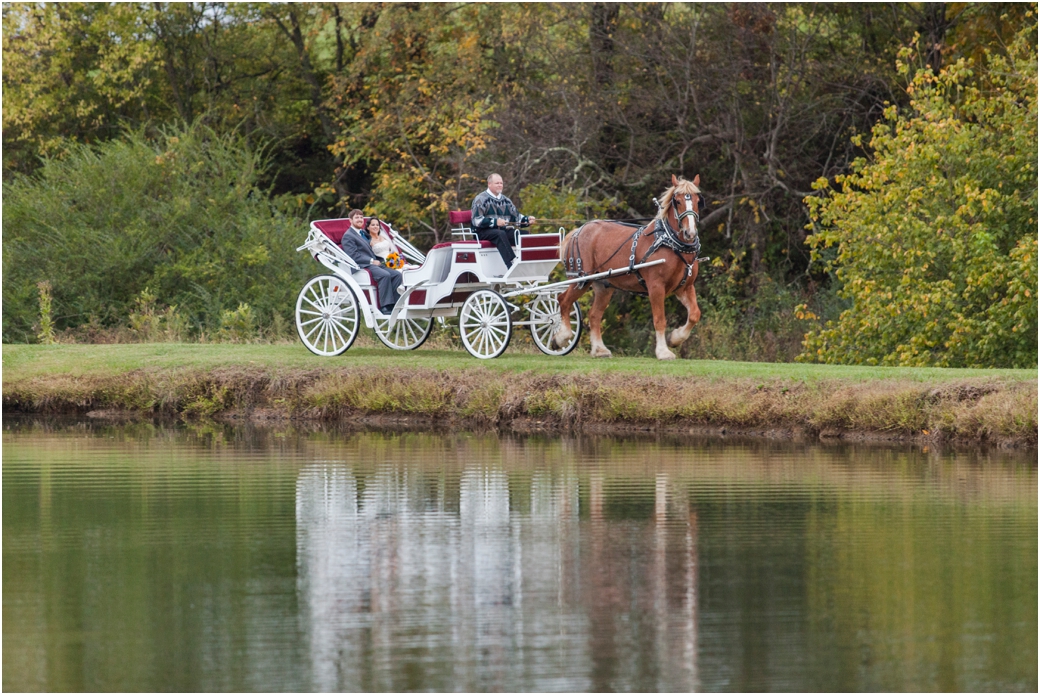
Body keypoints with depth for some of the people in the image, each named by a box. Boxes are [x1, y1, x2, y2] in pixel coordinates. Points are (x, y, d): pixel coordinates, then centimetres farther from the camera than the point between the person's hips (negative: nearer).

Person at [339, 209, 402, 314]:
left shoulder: (363, 233, 28)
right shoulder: (348, 236, -1)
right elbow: (353, 255, -12)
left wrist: (377, 260, 9)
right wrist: (372, 261, -15)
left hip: (373, 263, 9)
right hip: (362, 266, -9)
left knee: (397, 274, -12)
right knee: (385, 275, -32)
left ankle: (395, 304, -18)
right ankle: (385, 306, -32)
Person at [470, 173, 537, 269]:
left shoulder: (506, 201, 22)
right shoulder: (481, 199, 0)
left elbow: (516, 216, 18)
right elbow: (476, 220, -11)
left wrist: (527, 220, -3)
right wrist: (494, 222, -23)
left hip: (505, 231, 6)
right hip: (484, 232, -6)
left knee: (525, 234, -16)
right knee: (500, 234, -38)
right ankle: (512, 265, -51)